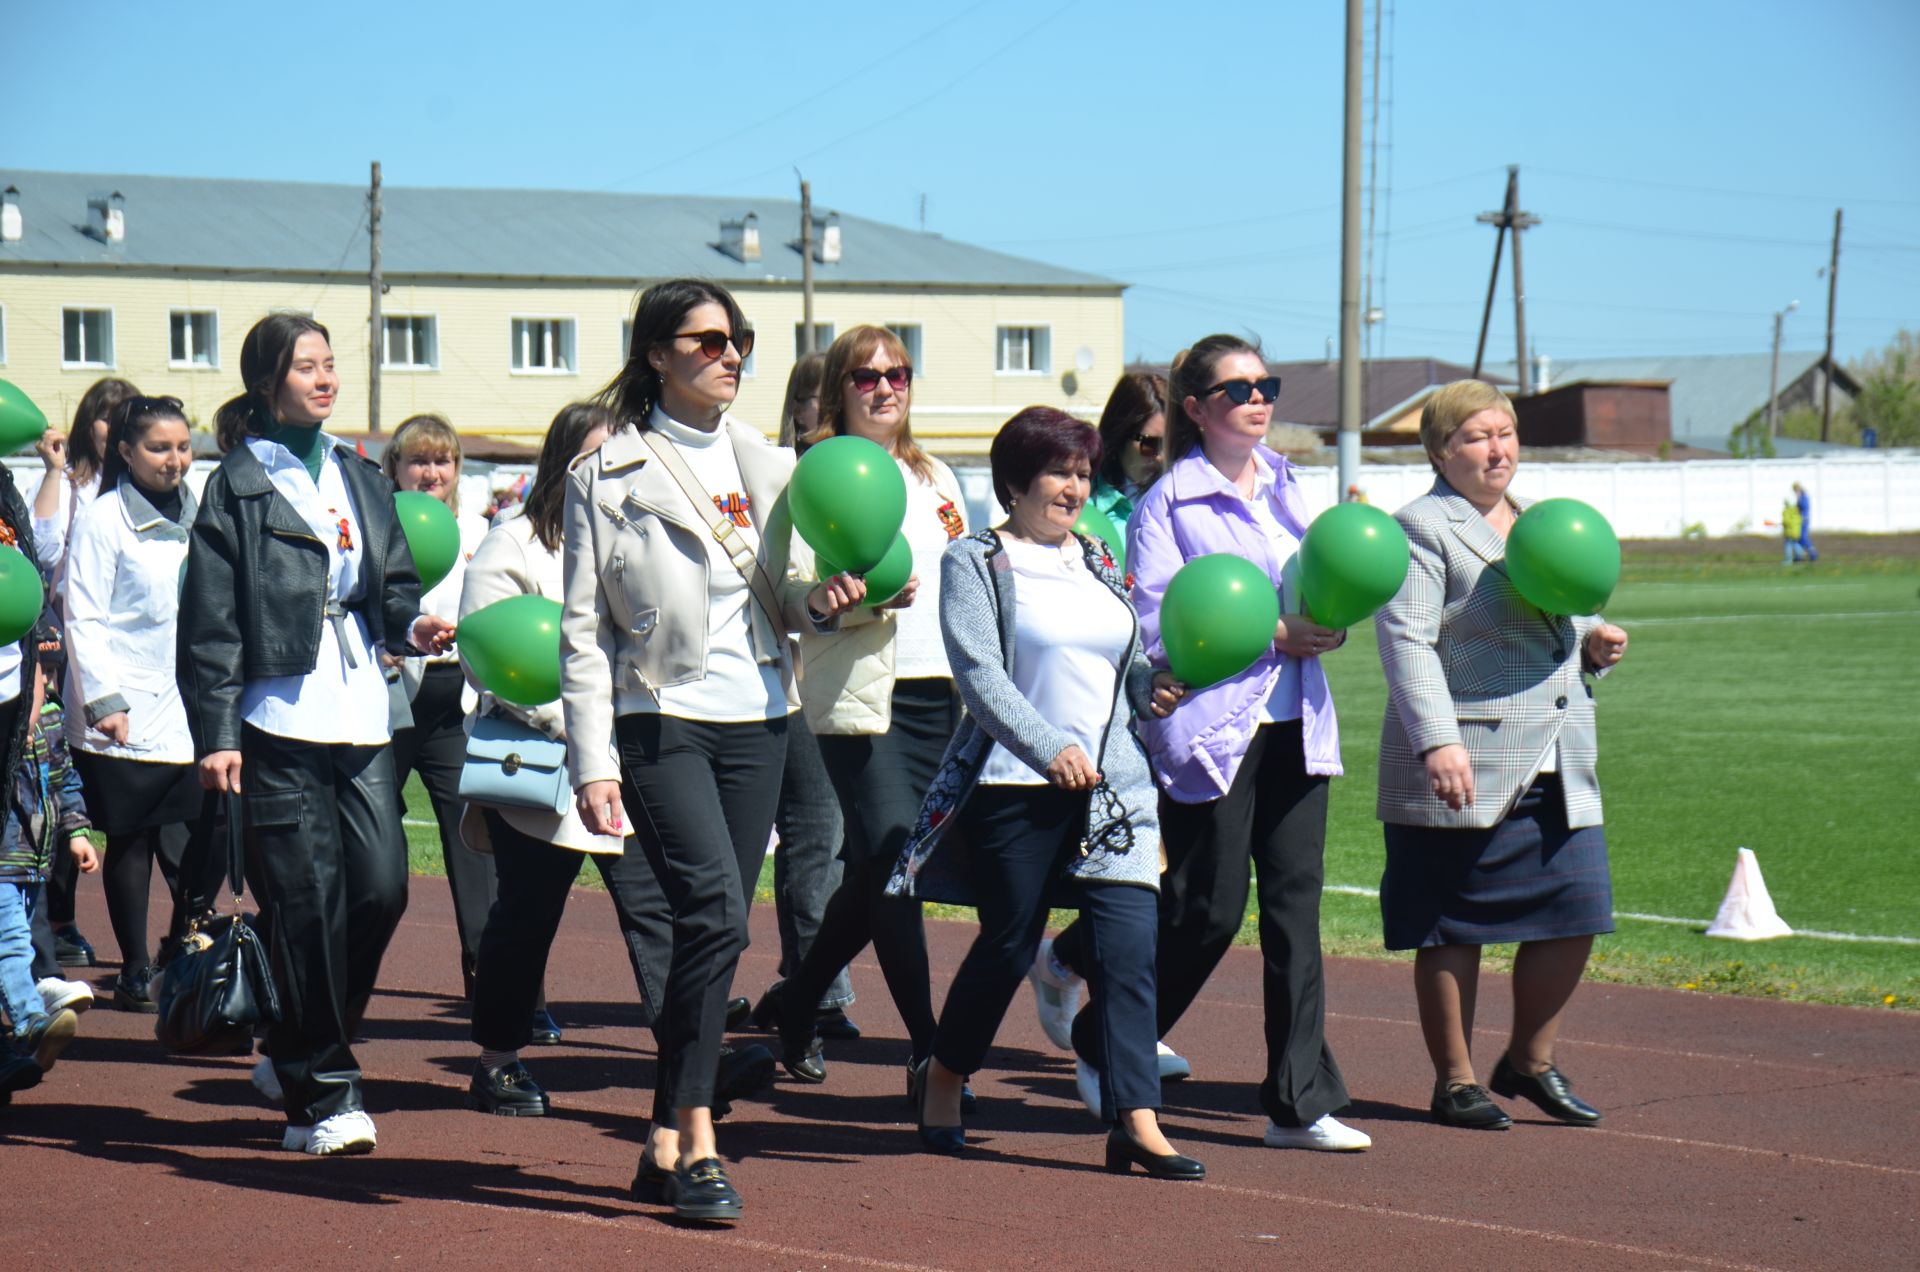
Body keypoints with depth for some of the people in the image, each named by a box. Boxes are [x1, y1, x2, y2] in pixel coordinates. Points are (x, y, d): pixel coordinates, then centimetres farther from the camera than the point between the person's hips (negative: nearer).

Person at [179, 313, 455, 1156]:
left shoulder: (361, 479, 16)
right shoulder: (237, 487, 0)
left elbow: (393, 584, 20)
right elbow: (210, 622, -3)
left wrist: (412, 627, -3)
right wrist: (215, 733, -9)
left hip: (362, 716, 5)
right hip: (281, 722, -5)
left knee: (381, 887, -2)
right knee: (309, 906, -6)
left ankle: (296, 1054, 19)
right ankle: (321, 1096, 3)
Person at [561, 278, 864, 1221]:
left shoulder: (766, 465, 13)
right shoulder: (606, 477, -1)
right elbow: (584, 631, -4)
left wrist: (818, 601, -3)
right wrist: (592, 764, -10)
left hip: (755, 719, 5)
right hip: (660, 719, -5)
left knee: (715, 932, 5)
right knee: (715, 913, -20)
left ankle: (666, 1145, 14)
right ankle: (697, 1141, -14)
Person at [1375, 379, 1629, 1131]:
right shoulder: (1421, 528, -5)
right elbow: (1406, 641, -15)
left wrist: (1592, 645, 7)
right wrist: (1437, 741, -25)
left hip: (1558, 769, 7)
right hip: (1463, 771, -7)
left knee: (1574, 913, 3)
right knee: (1452, 931, 1)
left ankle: (1529, 1061, 20)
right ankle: (1455, 1083, 13)